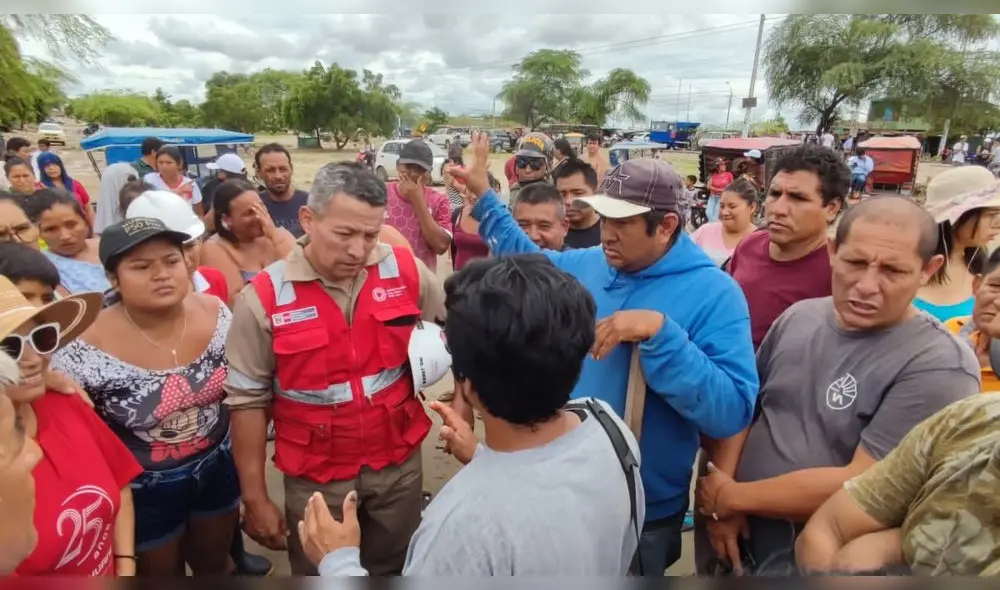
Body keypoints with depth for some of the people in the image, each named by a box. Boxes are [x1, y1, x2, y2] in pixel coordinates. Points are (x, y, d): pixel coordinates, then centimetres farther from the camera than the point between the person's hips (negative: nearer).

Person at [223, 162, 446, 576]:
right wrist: (255, 498, -4)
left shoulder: (405, 270, -10)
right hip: (316, 476, -1)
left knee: (397, 571, 23)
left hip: (399, 462, 2)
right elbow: (248, 400, -8)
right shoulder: (264, 296, -15)